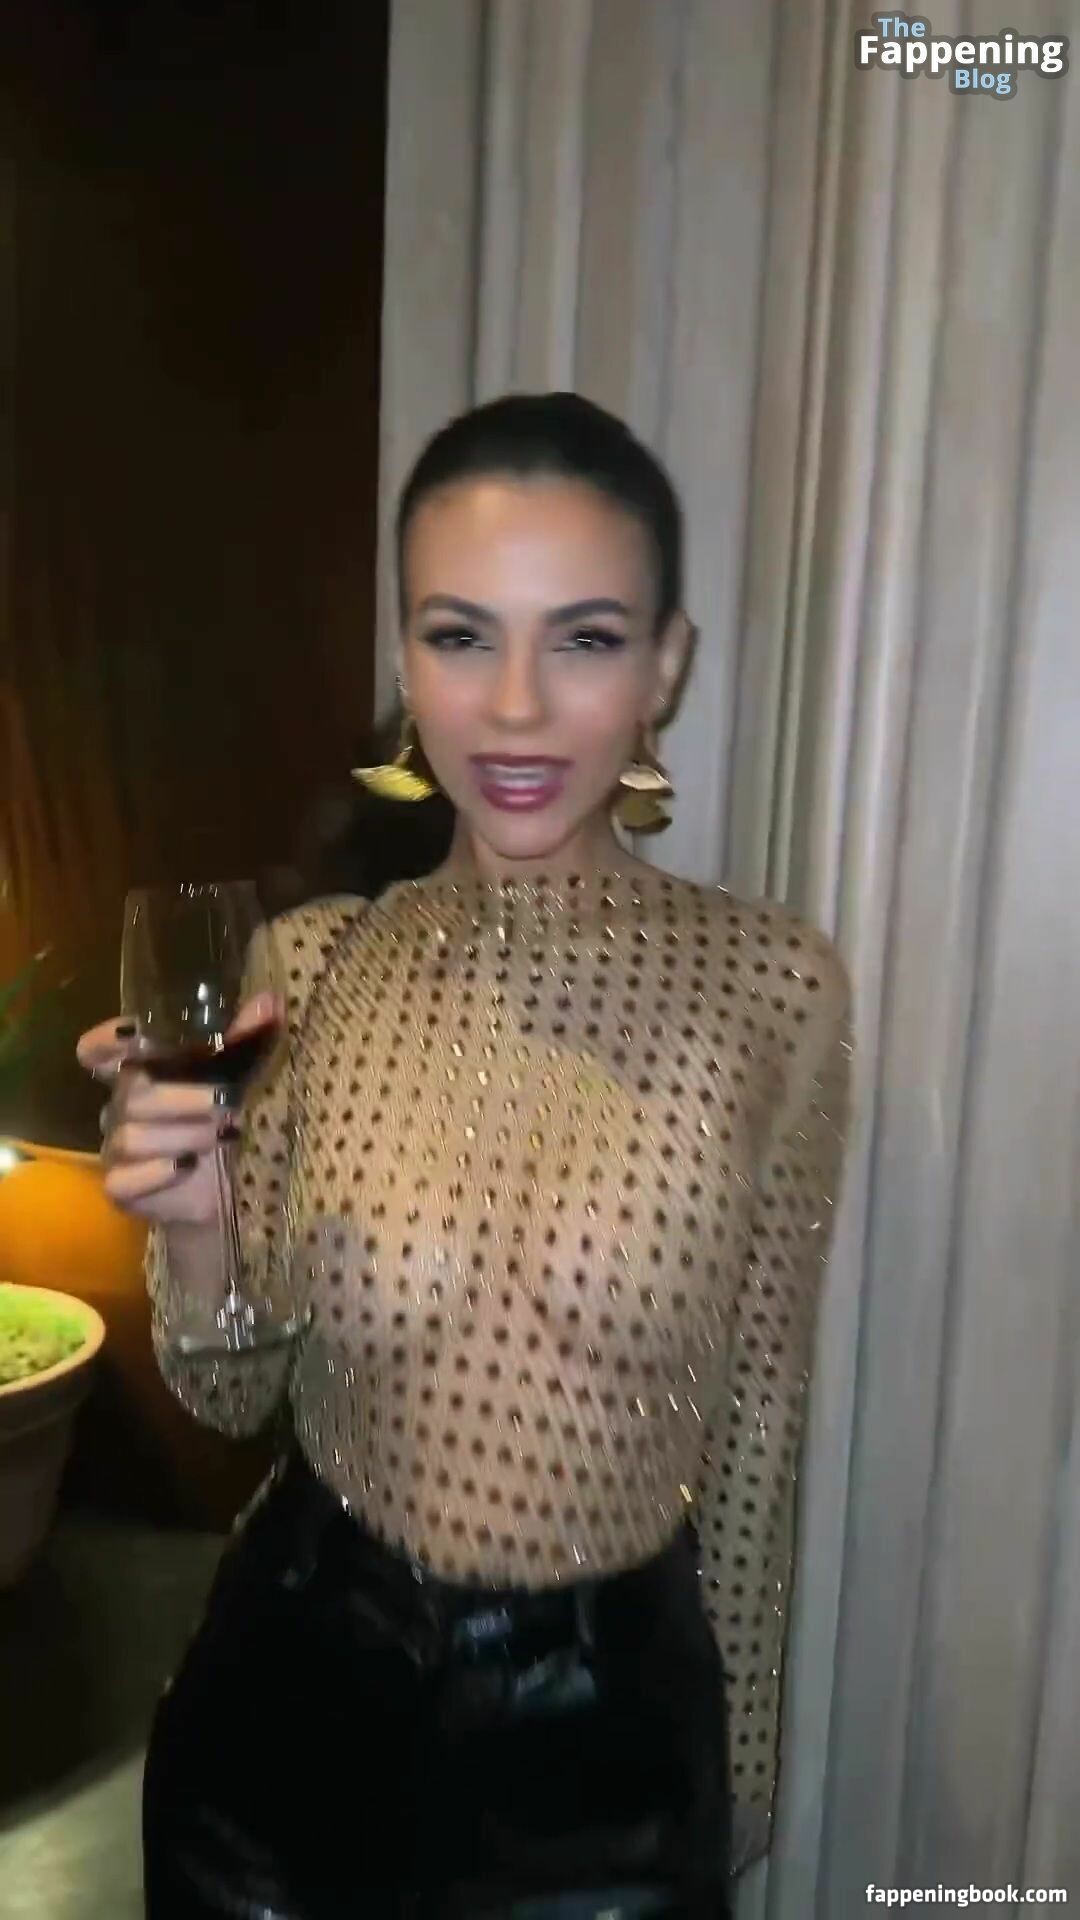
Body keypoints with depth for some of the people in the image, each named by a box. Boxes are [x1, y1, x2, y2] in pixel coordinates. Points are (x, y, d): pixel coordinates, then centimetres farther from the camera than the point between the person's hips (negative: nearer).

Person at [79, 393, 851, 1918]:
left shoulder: (771, 986, -14)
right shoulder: (306, 968, -11)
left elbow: (756, 1415, -3)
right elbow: (233, 1397, -2)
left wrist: (741, 1751, 7)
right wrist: (191, 1224, -22)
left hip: (611, 1721, -1)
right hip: (302, 1694, 2)